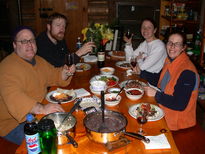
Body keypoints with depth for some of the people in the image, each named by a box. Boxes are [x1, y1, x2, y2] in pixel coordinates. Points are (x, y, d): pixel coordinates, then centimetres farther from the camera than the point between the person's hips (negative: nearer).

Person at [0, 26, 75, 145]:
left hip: (39, 112, 8)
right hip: (15, 123, -8)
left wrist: (65, 73, -6)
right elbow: (13, 97, -35)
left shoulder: (39, 60, 9)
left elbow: (54, 75, 18)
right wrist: (41, 109, -48)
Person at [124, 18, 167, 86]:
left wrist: (139, 60, 0)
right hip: (142, 72, 7)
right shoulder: (143, 44, 11)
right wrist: (129, 44, 1)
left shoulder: (159, 46, -17)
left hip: (153, 77, -7)